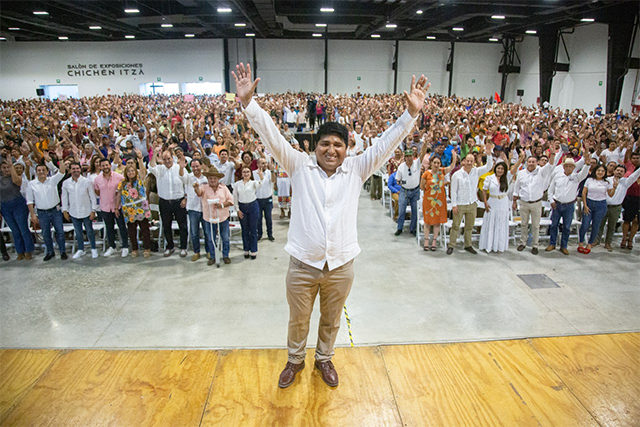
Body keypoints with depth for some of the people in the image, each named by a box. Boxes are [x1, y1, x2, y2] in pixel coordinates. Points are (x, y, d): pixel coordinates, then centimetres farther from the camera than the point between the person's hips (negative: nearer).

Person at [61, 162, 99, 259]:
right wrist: (65, 211, 5)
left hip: (86, 212, -2)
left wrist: (93, 211, -8)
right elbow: (64, 197, 7)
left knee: (89, 231, 9)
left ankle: (94, 249, 25)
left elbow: (93, 197, -5)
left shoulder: (87, 181, -9)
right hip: (73, 213, 2)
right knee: (78, 232, 14)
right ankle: (81, 250, 29)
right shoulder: (66, 183, -2)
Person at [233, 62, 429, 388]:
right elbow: (271, 136, -10)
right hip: (302, 264, -1)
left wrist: (411, 113, -16)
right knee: (298, 320, 20)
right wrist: (248, 103, -20)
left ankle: (324, 359, 49)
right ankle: (295, 360, 47)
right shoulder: (300, 166, -3)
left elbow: (386, 143, -5)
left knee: (331, 321, 22)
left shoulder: (356, 170, -1)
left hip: (341, 266, 1)